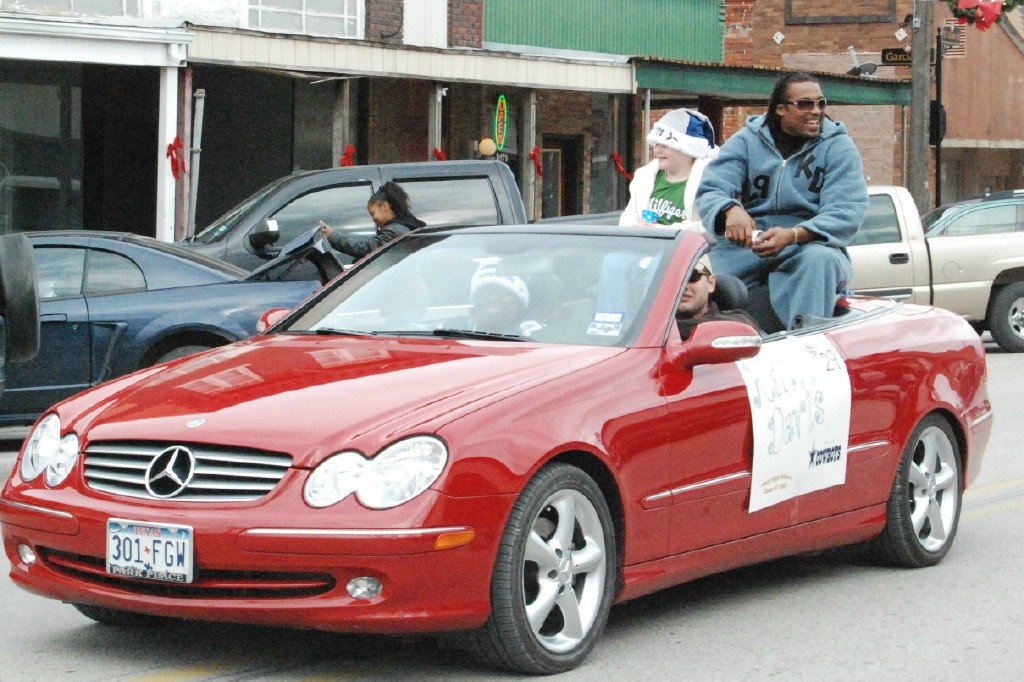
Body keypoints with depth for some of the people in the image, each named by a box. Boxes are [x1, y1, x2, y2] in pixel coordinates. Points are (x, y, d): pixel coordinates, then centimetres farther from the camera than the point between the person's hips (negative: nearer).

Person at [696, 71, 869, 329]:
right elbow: (710, 190, -3)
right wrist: (730, 211, -30)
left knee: (820, 259, -36)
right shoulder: (747, 140, 9)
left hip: (811, 243, -2)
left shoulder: (838, 146, 3)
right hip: (747, 245, 2)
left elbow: (847, 212, -10)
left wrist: (793, 235, -29)